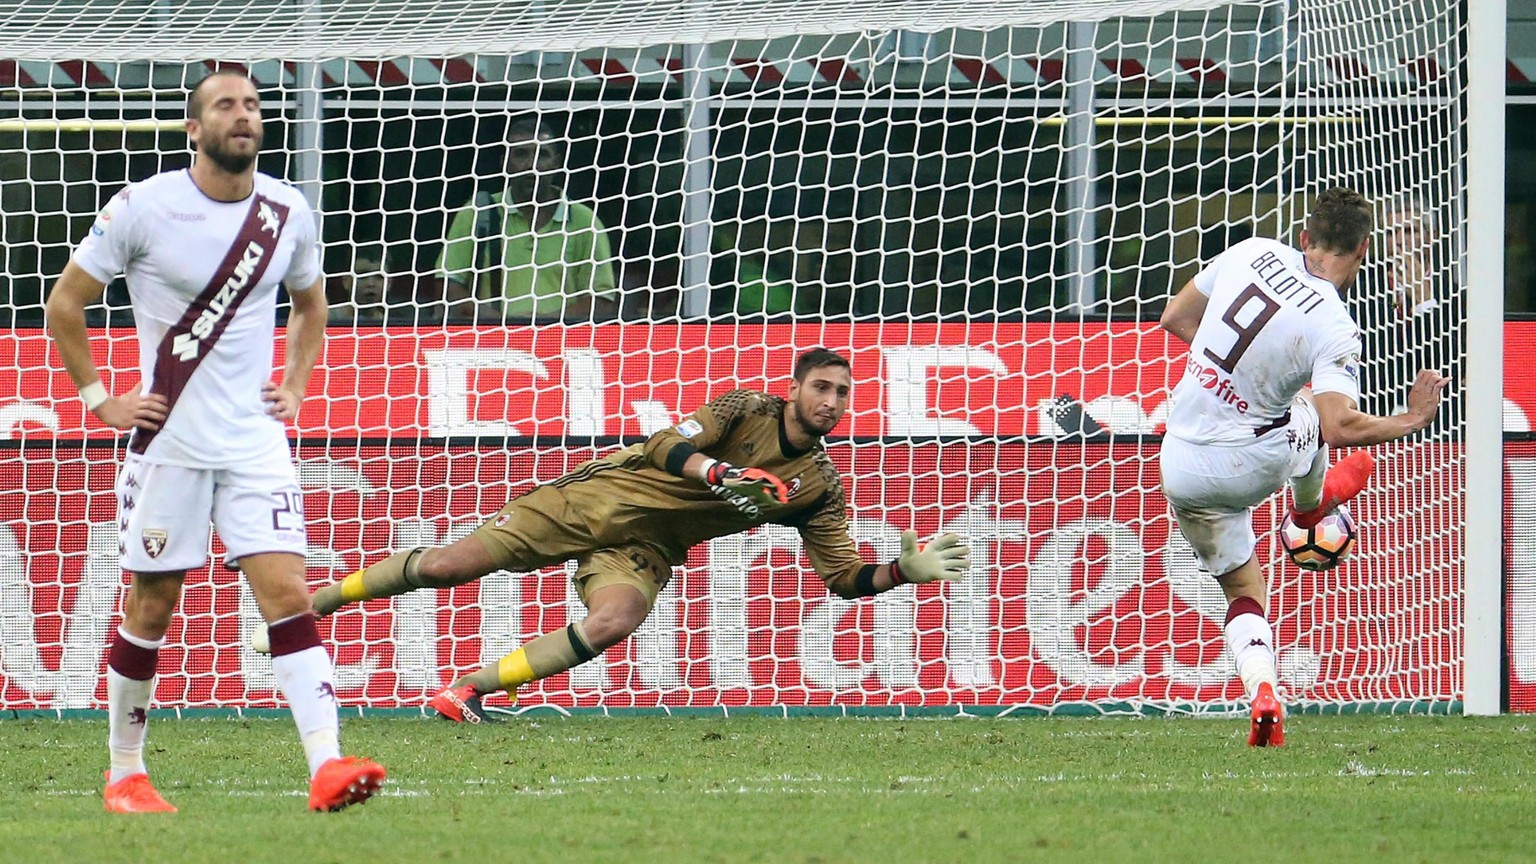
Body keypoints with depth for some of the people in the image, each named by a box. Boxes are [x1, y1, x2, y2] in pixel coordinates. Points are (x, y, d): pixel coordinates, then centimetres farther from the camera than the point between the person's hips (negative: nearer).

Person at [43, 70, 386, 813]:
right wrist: (98, 398, -2)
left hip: (254, 442, 3)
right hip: (168, 442, -3)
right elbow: (65, 305, 1)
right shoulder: (143, 209, -8)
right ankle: (125, 774, 19)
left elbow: (310, 305, 24)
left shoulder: (288, 213, 4)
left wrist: (294, 389, 12)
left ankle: (326, 765, -20)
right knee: (150, 609, 5)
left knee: (287, 594, -10)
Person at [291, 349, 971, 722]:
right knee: (453, 564, -9)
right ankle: (310, 603, 10)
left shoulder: (820, 487, 3)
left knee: (613, 622, -32)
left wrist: (907, 570, -14)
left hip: (646, 551, 2)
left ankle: (469, 689, -22)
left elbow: (844, 576, 3)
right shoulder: (745, 410, -7)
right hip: (602, 500, -2)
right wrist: (720, 474, -37)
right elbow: (667, 447, -19)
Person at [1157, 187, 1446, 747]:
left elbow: (1175, 318, 8)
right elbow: (1340, 427, -31)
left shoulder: (1252, 253, -6)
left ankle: (1262, 697, -6)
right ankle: (1311, 503, 61)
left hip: (1180, 467, 3)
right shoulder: (1333, 328, -19)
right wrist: (1411, 421, -15)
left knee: (1243, 589, 18)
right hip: (1250, 467, -3)